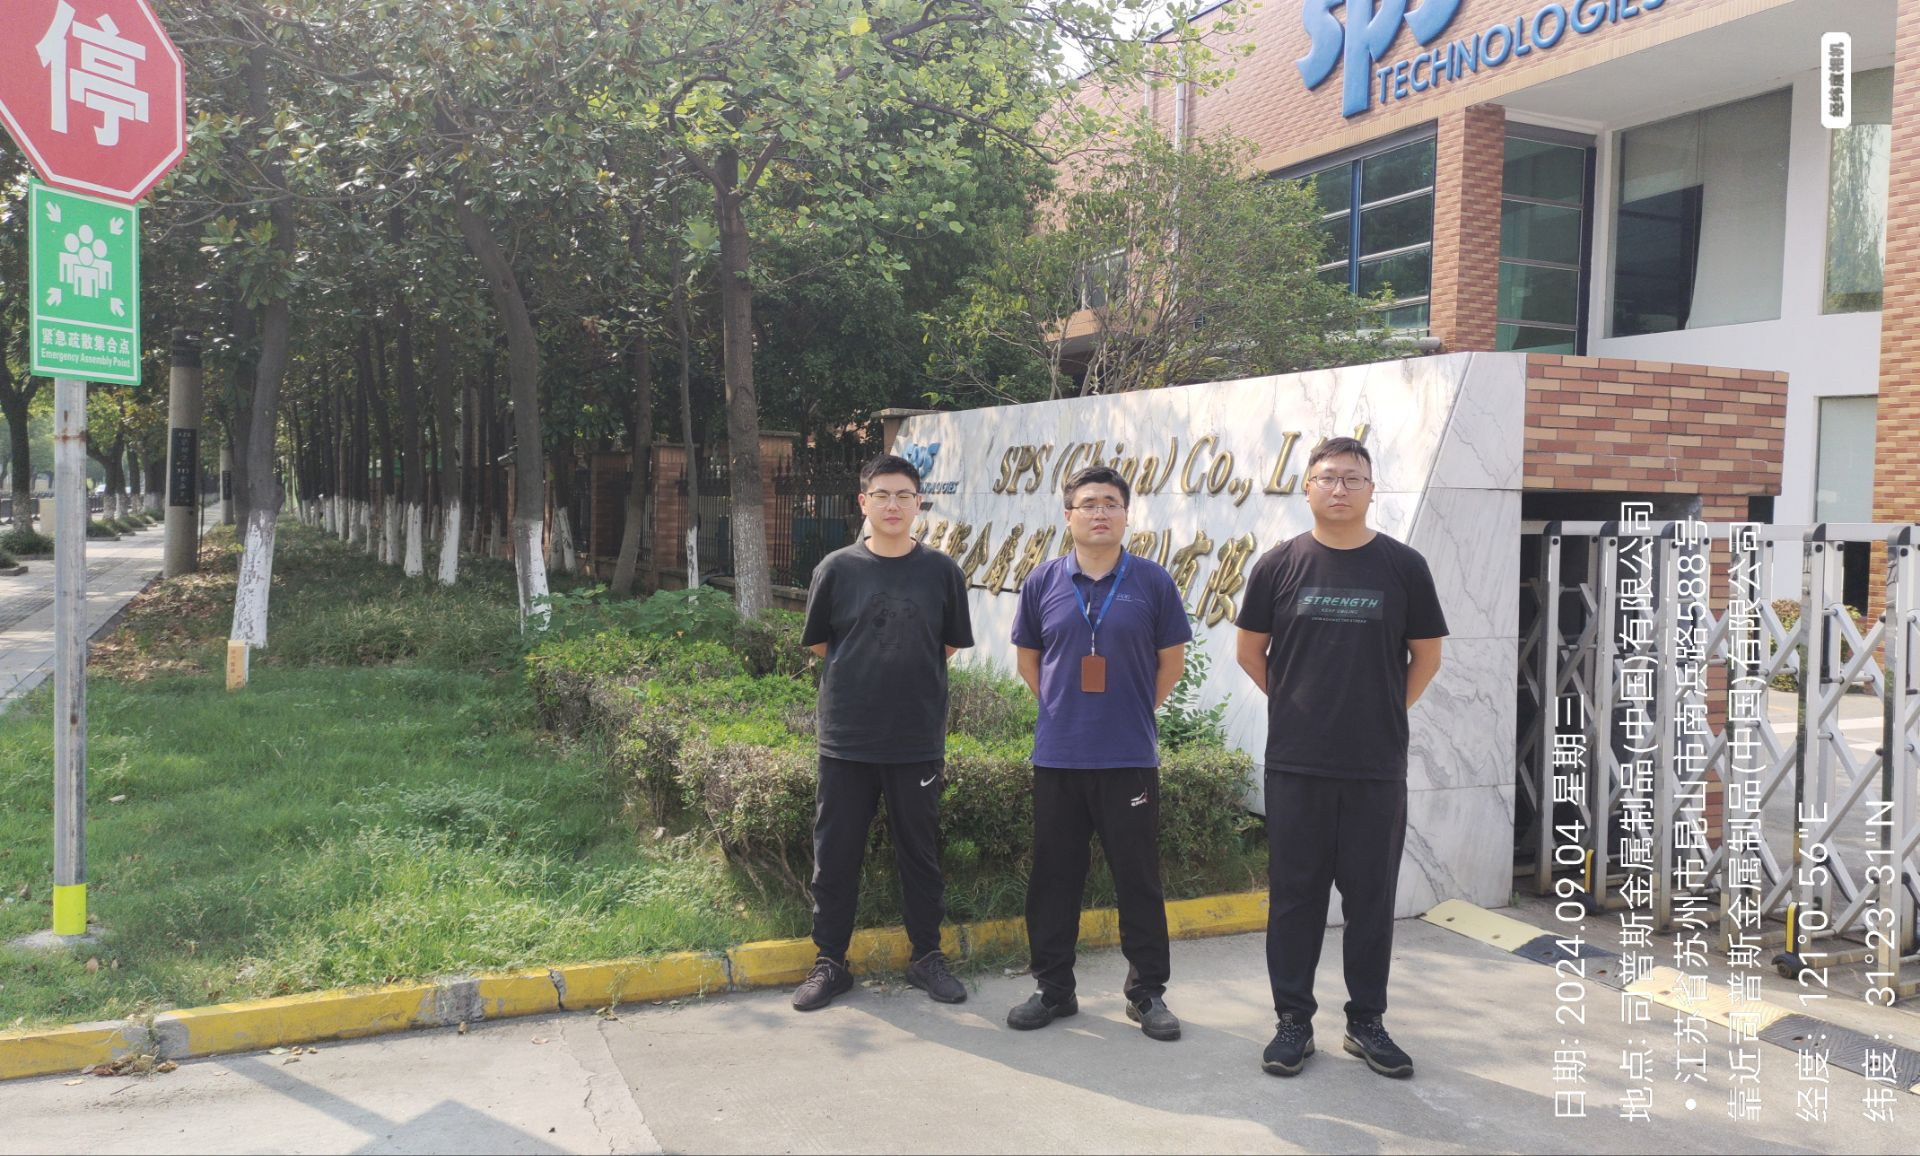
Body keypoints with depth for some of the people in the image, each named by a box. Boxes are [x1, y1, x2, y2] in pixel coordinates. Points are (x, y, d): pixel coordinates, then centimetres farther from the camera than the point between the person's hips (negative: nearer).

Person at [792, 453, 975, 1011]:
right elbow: (818, 642, 10)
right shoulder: (837, 568, 0)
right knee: (835, 853, 7)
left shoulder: (941, 571, 1)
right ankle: (830, 961, 21)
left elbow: (951, 643, 11)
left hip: (918, 740, 0)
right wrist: (863, 679, 9)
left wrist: (910, 679, 11)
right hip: (845, 738, 0)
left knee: (920, 853, 10)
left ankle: (927, 957, 25)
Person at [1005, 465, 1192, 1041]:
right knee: (1053, 876, 9)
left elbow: (1171, 659, 8)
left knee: (1139, 879, 6)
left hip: (1129, 758, -1)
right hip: (1057, 757, 2)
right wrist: (1060, 708, 10)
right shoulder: (1043, 581, 4)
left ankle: (1147, 993, 20)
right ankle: (1053, 988, 23)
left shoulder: (1152, 581, -1)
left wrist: (1136, 711, 8)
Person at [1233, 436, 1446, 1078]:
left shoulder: (1403, 566, 2)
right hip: (1296, 765, 0)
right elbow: (1251, 651, 10)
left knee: (1372, 898, 8)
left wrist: (1385, 712, 8)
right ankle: (1293, 1021, 18)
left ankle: (1367, 1022, 23)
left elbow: (1426, 655, 10)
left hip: (1377, 767, 0)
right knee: (1294, 894, 6)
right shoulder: (1280, 564, 2)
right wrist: (1298, 706, 9)